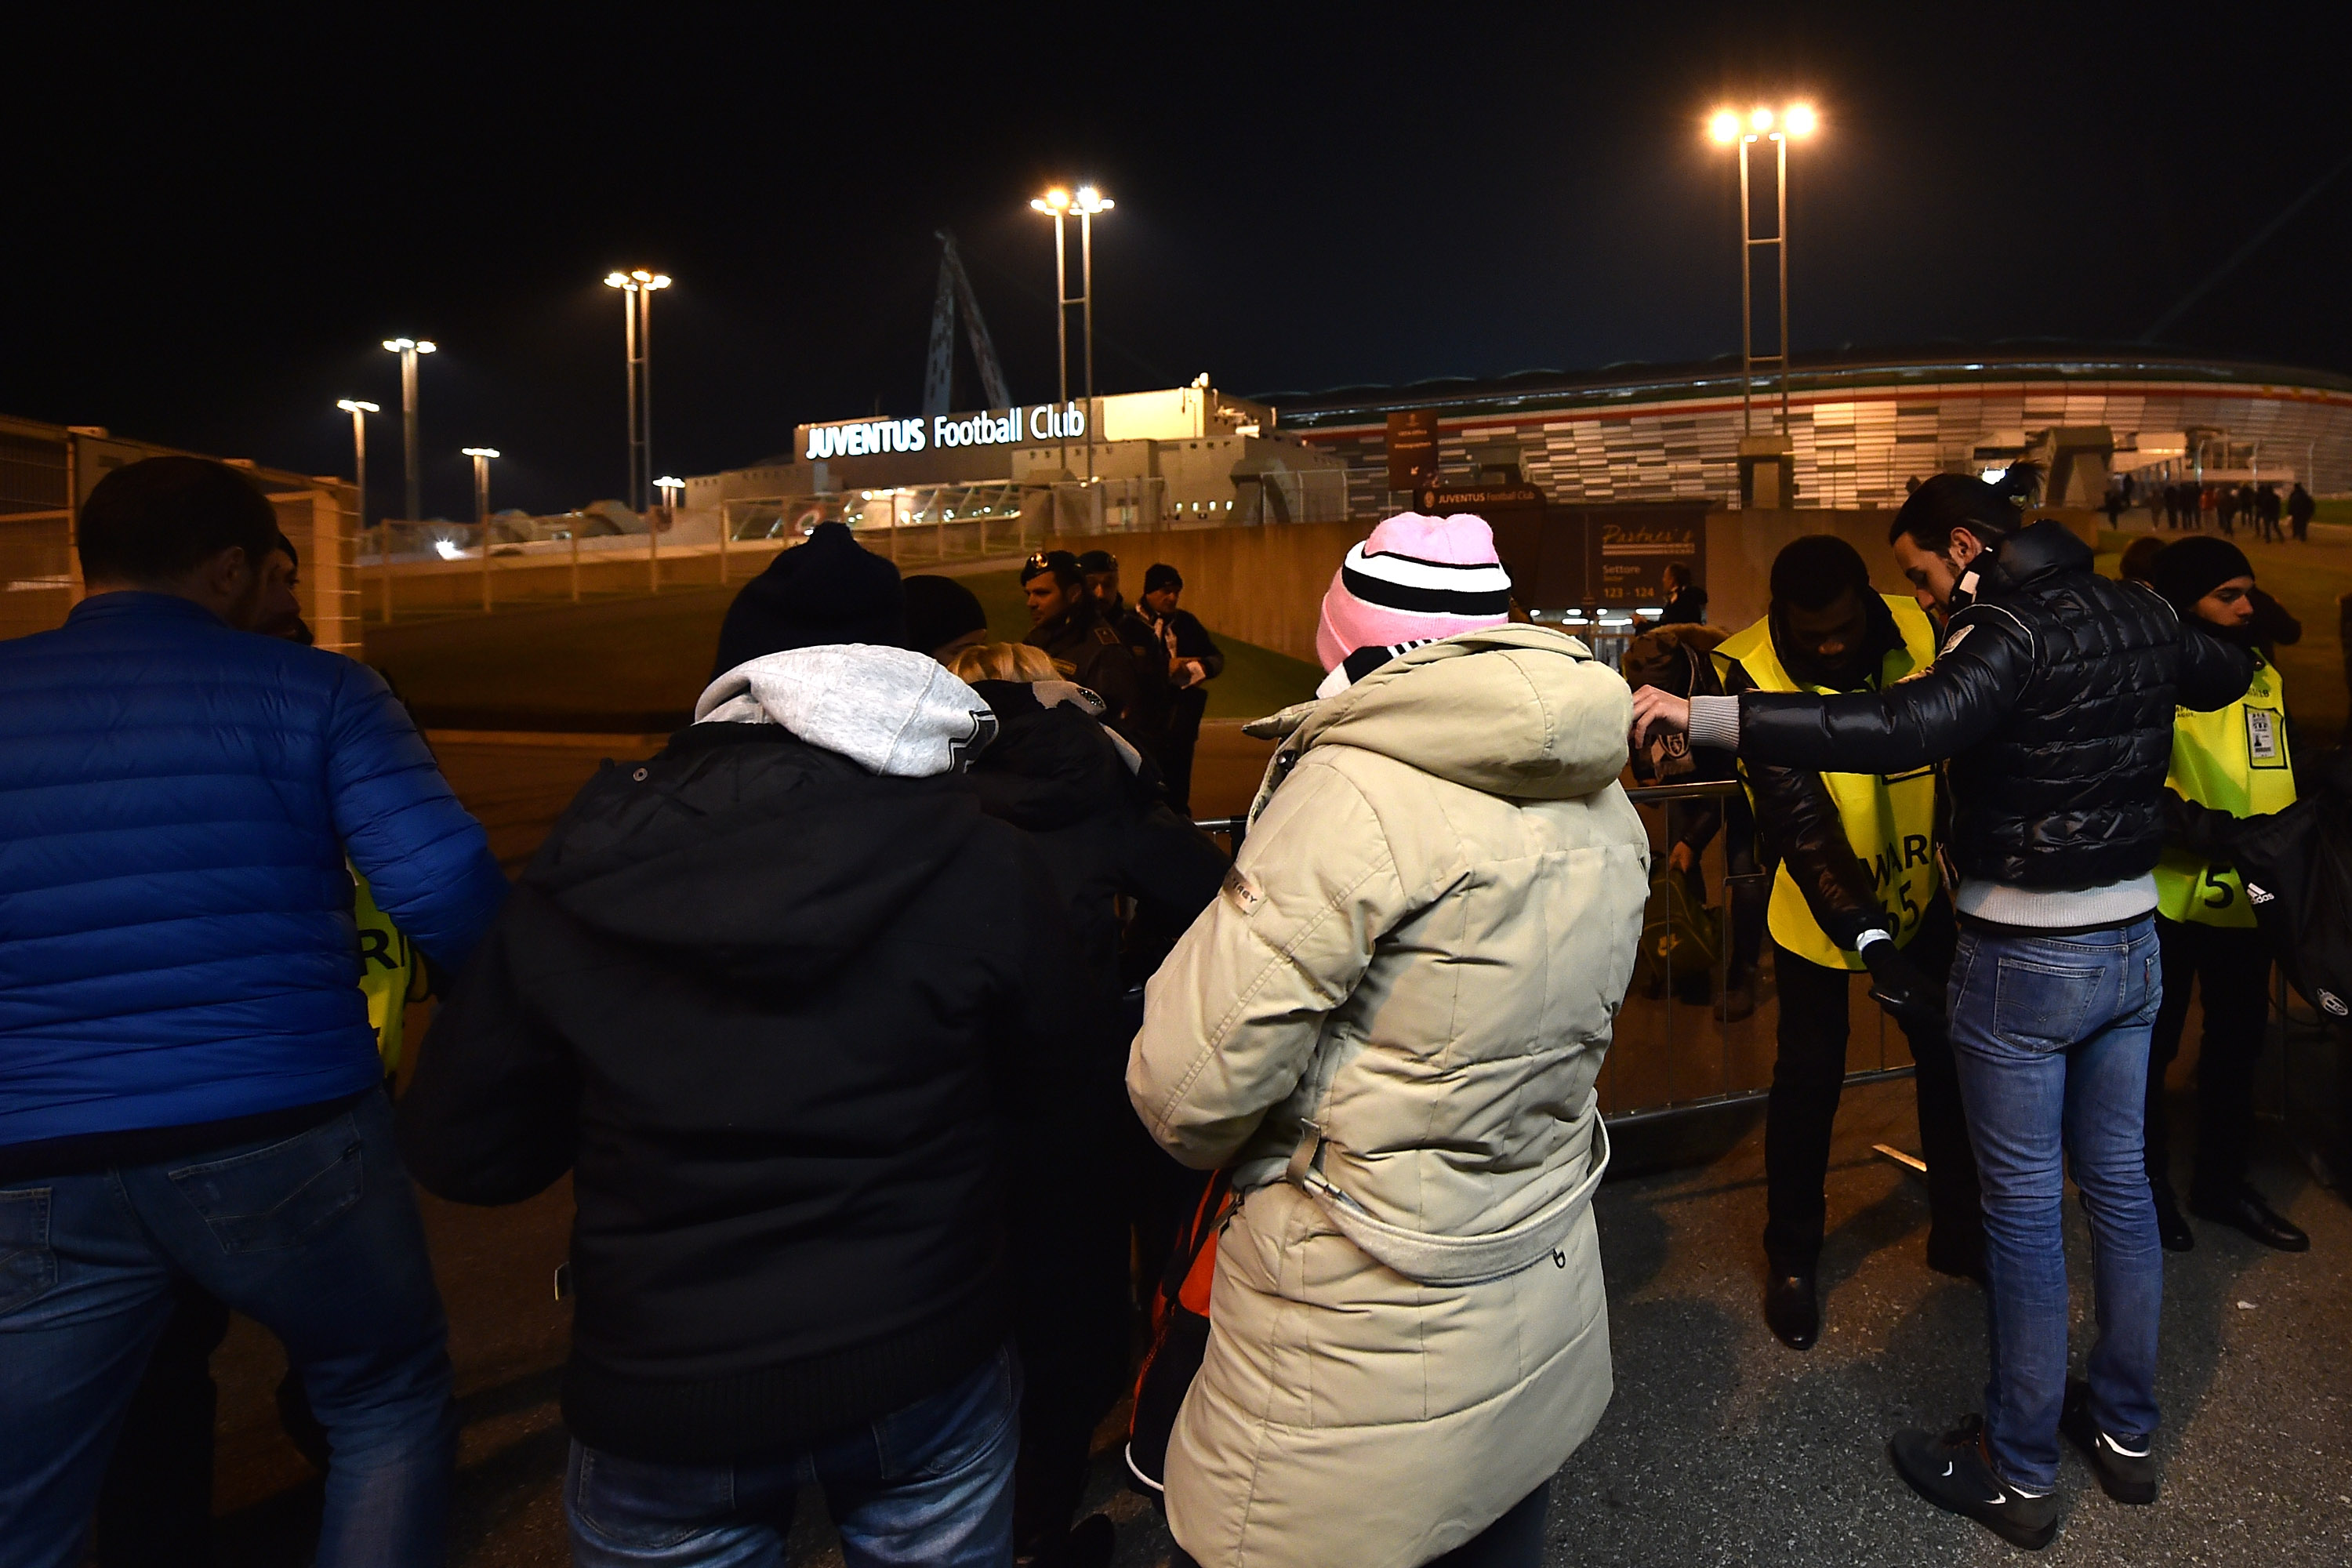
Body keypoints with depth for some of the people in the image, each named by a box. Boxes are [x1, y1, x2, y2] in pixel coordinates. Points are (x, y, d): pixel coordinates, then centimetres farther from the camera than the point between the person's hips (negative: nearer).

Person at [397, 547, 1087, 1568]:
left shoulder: (582, 870, -9)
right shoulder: (984, 864, -15)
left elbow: (461, 1151, -1)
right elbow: (1048, 1134, -5)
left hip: (658, 1408, 2)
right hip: (920, 1370, -1)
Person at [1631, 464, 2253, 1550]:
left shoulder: (2011, 637, -20)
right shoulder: (2136, 614, 4)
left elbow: (1898, 730, -39)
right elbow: (2226, 675, 25)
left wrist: (1704, 718, -43)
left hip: (2023, 965, -8)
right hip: (2131, 946, 8)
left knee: (2024, 1209, 3)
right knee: (2119, 1183, 18)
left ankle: (2017, 1474, 17)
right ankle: (2125, 1430, 34)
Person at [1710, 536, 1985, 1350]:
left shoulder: (1921, 632, -14)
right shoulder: (1753, 671, -24)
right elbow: (1797, 820, -30)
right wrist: (1870, 939, -38)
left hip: (1919, 892, 3)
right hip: (1821, 909, -3)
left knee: (1950, 1055, 13)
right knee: (1809, 1079, 6)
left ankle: (1959, 1229, 36)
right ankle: (1792, 1259, 25)